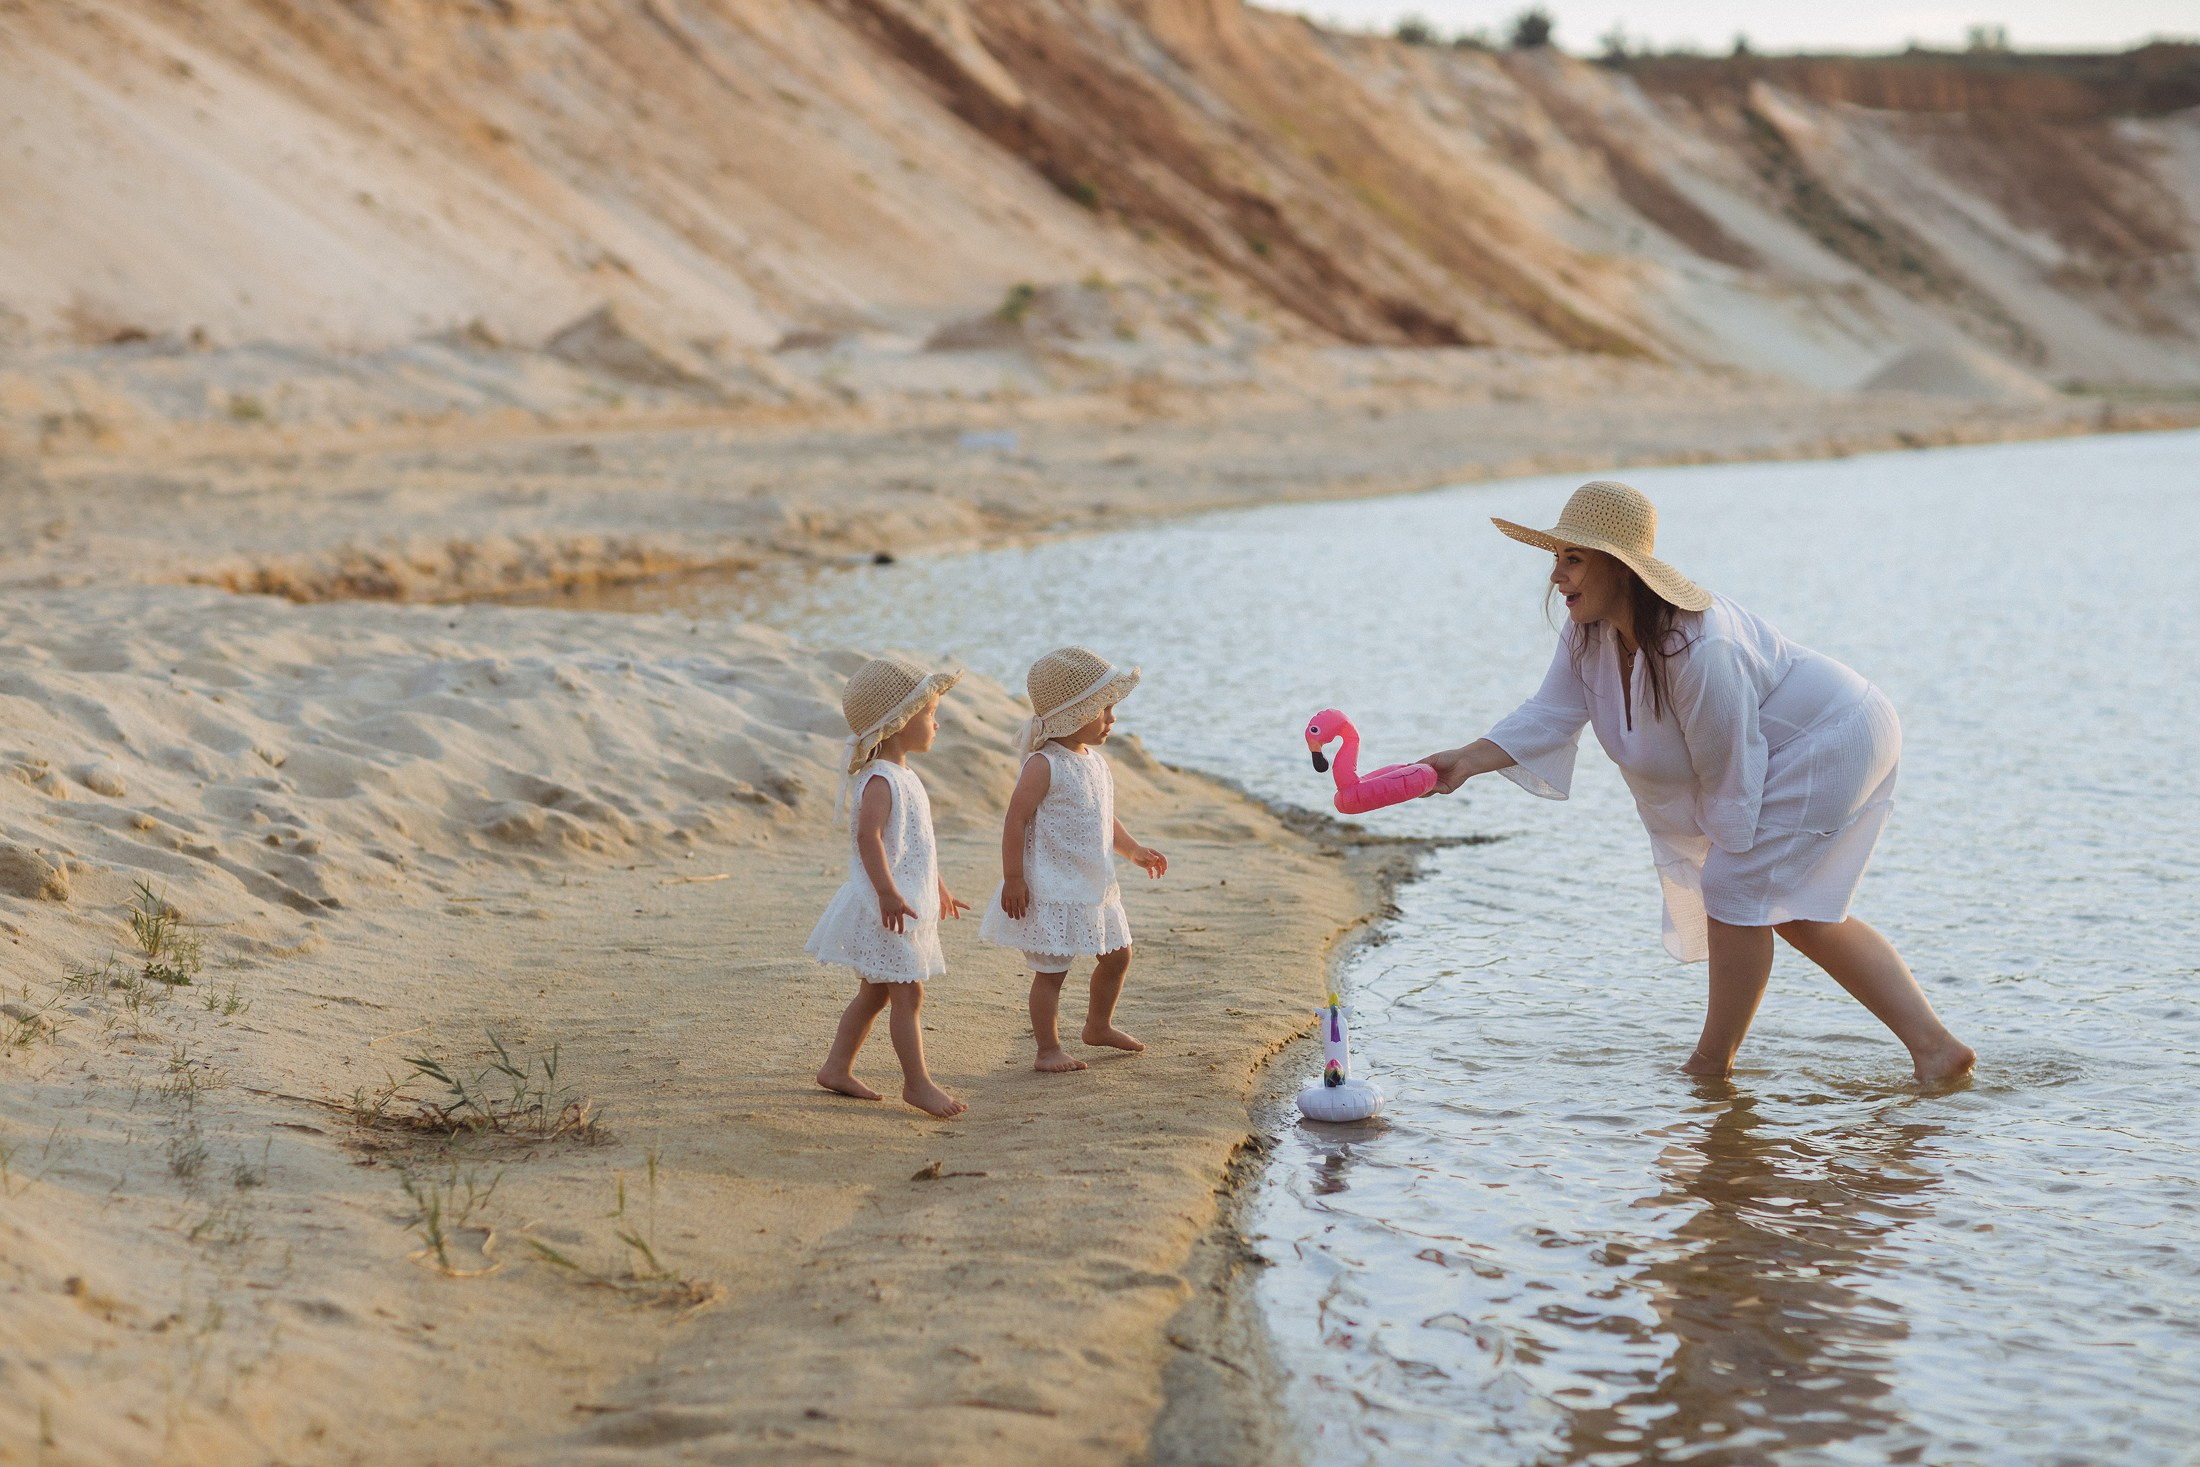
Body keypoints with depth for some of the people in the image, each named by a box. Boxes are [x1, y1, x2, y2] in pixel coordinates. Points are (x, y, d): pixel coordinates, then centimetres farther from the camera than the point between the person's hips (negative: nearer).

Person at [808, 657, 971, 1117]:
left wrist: (938, 888, 33)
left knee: (875, 991, 16)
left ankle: (837, 1068, 24)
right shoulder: (880, 781, -18)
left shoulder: (904, 778, 16)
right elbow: (868, 836, -30)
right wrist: (888, 892, -37)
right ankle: (917, 1083, -3)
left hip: (908, 902, 10)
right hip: (886, 908, -10)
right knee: (907, 994, -7)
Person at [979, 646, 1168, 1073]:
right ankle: (1048, 1050, 9)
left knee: (1118, 954, 19)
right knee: (1051, 970, -2)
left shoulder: (1093, 760, 10)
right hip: (1052, 890, -9)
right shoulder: (1044, 765, -18)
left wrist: (1132, 849, 18)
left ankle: (1099, 1025, 40)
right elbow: (1015, 819, -19)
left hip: (1093, 887, 9)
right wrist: (1013, 879, -20)